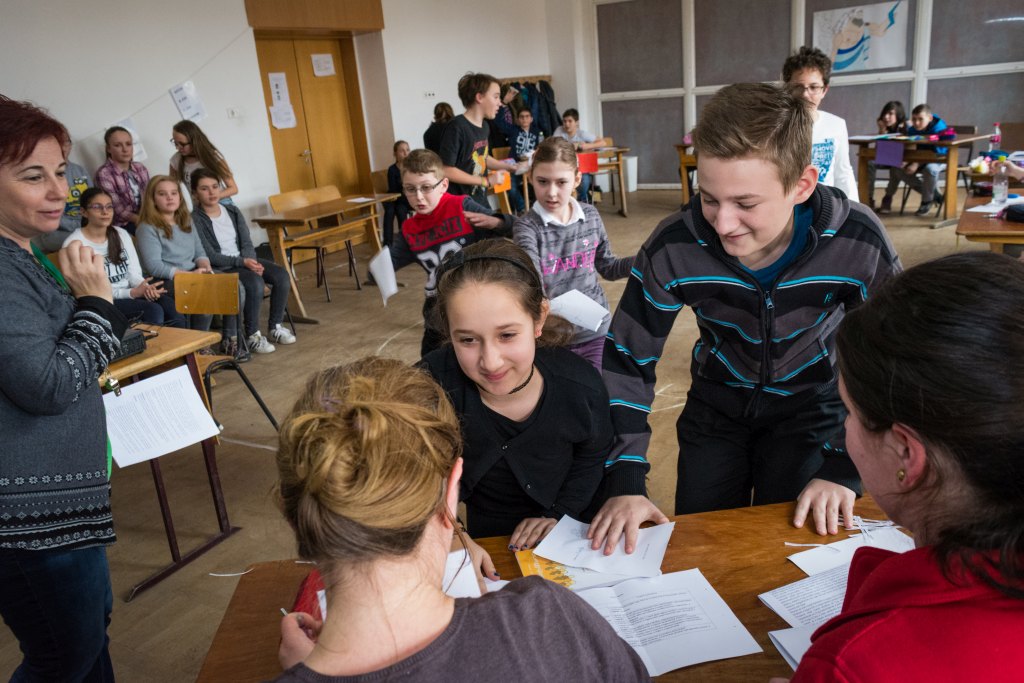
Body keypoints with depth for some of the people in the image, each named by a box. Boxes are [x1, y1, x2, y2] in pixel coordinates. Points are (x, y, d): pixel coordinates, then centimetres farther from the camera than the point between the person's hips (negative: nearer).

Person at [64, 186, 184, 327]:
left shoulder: (121, 234, 12)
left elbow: (134, 273, 8)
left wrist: (145, 287, -16)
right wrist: (132, 293, -22)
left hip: (130, 295, 5)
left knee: (173, 308, -24)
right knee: (153, 310, -31)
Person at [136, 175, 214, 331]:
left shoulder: (187, 222, 17)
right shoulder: (148, 228, -6)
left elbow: (199, 252, 16)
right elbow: (154, 267, -14)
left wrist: (205, 267, -8)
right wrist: (190, 274, -20)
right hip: (164, 282, -6)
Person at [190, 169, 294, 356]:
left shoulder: (233, 211, 11)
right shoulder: (195, 220, -8)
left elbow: (247, 243, 6)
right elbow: (210, 256, -15)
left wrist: (250, 261, -16)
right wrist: (242, 262, -24)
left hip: (244, 260, 6)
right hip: (220, 268, -6)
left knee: (281, 275, -17)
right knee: (256, 282, -33)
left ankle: (275, 327, -5)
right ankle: (252, 336, -19)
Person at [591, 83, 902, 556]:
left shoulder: (858, 242, -29)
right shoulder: (673, 247, -28)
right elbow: (625, 360, -18)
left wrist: (842, 469, -20)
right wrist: (625, 481, -24)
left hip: (812, 400, -1)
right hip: (717, 402, 1)